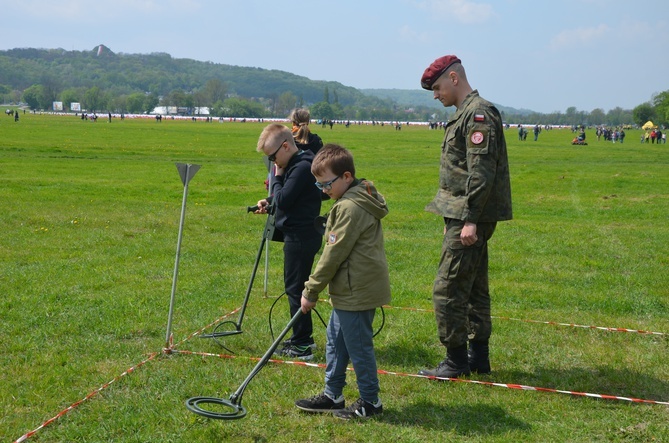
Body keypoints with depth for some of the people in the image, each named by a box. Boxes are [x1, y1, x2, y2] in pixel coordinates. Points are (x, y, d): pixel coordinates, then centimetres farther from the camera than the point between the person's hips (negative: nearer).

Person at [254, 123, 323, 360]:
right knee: (296, 287, 17)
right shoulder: (296, 164, 12)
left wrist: (277, 176, -10)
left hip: (301, 237, -10)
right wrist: (269, 201, 4)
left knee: (295, 288, -3)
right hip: (299, 234, 10)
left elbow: (283, 201, -23)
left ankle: (302, 345, 4)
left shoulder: (302, 167, -20)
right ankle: (303, 338, 28)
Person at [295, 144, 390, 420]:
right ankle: (332, 394, 28)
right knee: (336, 341, 18)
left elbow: (334, 253, -19)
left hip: (357, 292, -11)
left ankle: (370, 401, 14)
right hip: (351, 290, 11)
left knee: (358, 346, 1)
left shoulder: (349, 207, -20)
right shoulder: (362, 199, 12)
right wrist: (316, 288, 18)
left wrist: (311, 291, -11)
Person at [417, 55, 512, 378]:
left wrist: (470, 220, -24)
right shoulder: (465, 114, 18)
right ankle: (478, 357, 24)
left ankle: (456, 360, 3)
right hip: (465, 217, 11)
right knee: (474, 288, 15)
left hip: (470, 218, -11)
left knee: (447, 289, -7)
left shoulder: (478, 114, -15)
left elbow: (481, 172, -22)